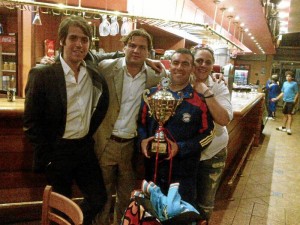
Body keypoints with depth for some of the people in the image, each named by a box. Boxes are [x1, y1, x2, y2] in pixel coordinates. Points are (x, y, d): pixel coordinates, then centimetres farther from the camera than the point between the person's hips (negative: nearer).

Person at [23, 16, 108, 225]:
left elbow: (102, 104, 14)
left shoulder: (94, 73, 0)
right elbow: (31, 121, -11)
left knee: (99, 198, 13)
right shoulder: (42, 75, -14)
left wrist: (90, 132, 7)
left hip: (85, 148, 4)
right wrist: (48, 156, -10)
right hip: (57, 151, -4)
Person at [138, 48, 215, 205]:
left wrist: (180, 148, -18)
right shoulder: (153, 93, 4)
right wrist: (142, 140, -9)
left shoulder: (200, 101, -7)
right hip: (152, 169, 3)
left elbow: (207, 134, -6)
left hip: (183, 173, -3)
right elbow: (141, 121, 11)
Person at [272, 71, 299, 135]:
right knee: (285, 114, 15)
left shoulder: (294, 83, -7)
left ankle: (289, 129, 0)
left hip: (291, 101, -6)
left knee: (289, 115, -4)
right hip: (285, 101, 6)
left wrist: (294, 101, -17)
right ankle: (283, 127, 25)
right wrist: (276, 98, 12)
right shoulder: (285, 83, 10)